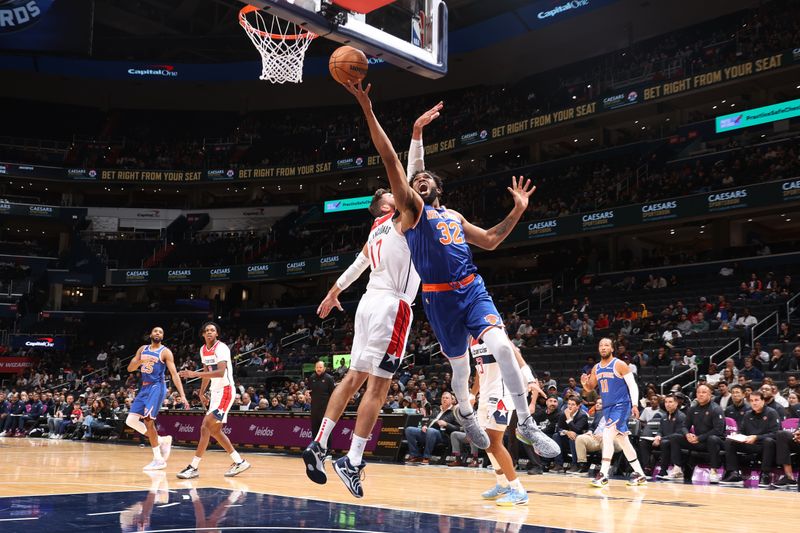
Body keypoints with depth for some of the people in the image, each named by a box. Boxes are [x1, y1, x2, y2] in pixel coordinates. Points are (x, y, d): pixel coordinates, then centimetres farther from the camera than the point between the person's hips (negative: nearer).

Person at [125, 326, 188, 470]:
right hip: (144, 388, 7)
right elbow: (130, 368, 6)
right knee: (131, 420, 0)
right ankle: (162, 440, 14)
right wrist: (141, 361, -16)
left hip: (157, 387, -7)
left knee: (148, 420, -16)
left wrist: (182, 395, -20)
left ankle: (159, 460, -9)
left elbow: (174, 373, -11)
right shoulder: (142, 349, 13)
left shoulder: (165, 352, -5)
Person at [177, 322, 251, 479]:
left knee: (206, 426, -13)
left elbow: (221, 372, -29)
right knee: (214, 429, 11)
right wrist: (202, 393, 17)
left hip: (225, 391, -9)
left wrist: (195, 374, -34)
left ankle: (194, 467, -10)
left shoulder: (221, 348, -16)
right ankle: (239, 462, 20)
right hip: (215, 392, 9)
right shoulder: (203, 350, 10)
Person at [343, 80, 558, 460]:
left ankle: (527, 424, -9)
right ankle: (465, 413, 41)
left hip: (473, 289, 3)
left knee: (502, 346, -18)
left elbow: (489, 241, 24)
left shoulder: (454, 216, 21)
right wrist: (368, 110, -13)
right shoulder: (411, 208, 5)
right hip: (439, 297, -3)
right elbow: (391, 160, -5)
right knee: (459, 363, 8)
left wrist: (518, 211, 15)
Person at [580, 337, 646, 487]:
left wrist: (635, 405, -19)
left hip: (621, 406, -7)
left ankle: (603, 475, -17)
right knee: (623, 441, 12)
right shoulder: (596, 368, 9)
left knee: (607, 436, -20)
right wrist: (585, 383, -5)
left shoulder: (619, 365, -9)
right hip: (607, 407, 7)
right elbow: (590, 388, 18)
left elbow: (633, 385, -10)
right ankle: (639, 474, 21)